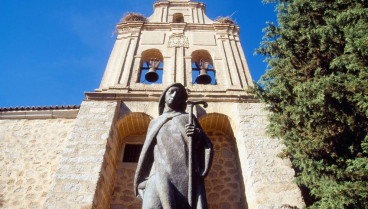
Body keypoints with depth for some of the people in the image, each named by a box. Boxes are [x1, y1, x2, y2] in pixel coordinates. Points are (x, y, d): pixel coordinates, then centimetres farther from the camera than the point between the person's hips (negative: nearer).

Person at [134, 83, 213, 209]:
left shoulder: (188, 118, 21)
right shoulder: (154, 123, 28)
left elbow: (206, 146, 14)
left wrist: (197, 134, -8)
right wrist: (140, 183, 13)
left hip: (186, 175, -1)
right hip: (160, 176, 2)